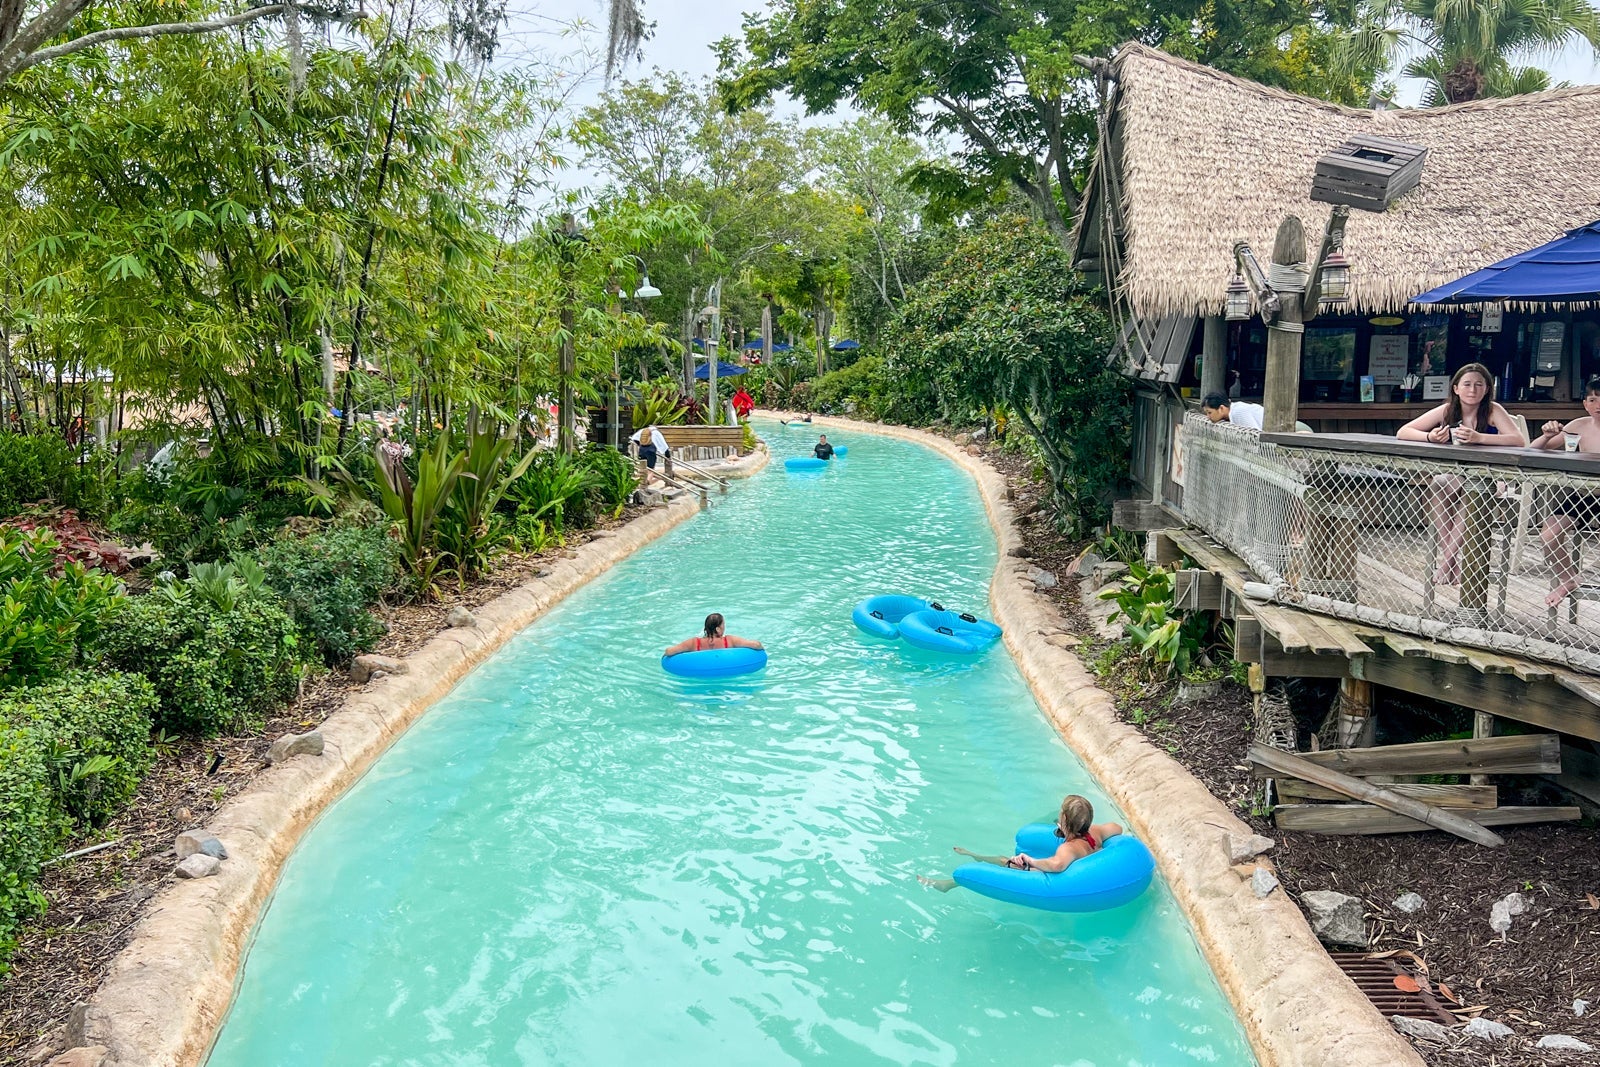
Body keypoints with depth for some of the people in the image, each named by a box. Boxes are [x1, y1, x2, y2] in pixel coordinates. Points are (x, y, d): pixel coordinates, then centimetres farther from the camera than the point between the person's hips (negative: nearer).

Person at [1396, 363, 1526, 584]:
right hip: (1453, 476, 2)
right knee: (1434, 487, -29)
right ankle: (1449, 554, -23)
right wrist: (1430, 437, -27)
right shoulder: (1446, 410, -4)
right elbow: (1402, 432, -6)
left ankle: (1448, 558, -24)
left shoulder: (1493, 411, -9)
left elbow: (1519, 440, -25)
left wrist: (1478, 437, -38)